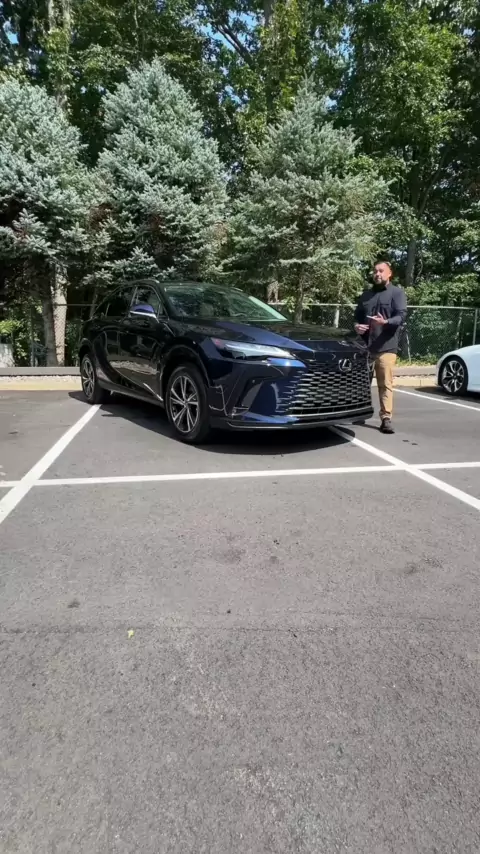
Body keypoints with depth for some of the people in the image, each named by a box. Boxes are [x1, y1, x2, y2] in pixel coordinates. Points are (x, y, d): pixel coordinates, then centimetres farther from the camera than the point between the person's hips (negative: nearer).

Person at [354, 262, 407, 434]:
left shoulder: (397, 292, 5)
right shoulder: (366, 294, 22)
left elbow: (401, 316, -7)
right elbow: (357, 315, 25)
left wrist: (385, 322, -27)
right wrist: (356, 326, 1)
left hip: (386, 346, -5)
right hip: (365, 345, 5)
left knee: (386, 384, -7)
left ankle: (386, 418, -6)